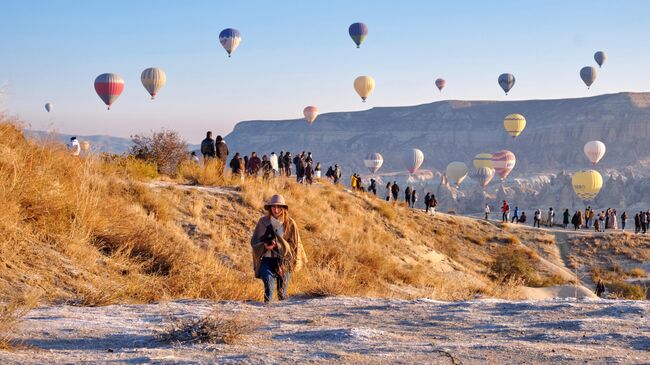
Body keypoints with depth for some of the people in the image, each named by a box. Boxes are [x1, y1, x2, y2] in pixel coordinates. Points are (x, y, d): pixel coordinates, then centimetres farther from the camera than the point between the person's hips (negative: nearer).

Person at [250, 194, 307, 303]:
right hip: (267, 259, 0)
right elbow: (254, 241, 6)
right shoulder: (263, 221, 2)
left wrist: (278, 245, -16)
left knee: (282, 290, 7)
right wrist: (264, 246, -15)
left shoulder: (290, 223, -1)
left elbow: (294, 244, -2)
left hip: (284, 260, 0)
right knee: (269, 286, -22)